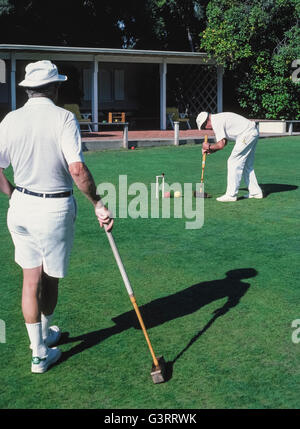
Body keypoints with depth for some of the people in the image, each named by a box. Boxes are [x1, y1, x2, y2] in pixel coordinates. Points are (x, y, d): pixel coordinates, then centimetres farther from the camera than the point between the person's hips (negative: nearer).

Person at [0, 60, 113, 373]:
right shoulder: (63, 118, -12)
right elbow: (77, 168, -21)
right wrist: (98, 204, -12)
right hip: (55, 209, -4)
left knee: (31, 278, 11)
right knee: (50, 278, 15)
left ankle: (39, 349, 18)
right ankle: (45, 332, 35)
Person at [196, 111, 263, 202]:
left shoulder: (216, 123, -13)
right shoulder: (218, 119, 19)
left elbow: (221, 145, -17)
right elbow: (224, 142, 23)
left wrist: (209, 147, 1)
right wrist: (210, 150, 13)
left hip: (247, 134, -11)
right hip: (253, 133, 11)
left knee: (233, 163, -7)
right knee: (247, 165, 17)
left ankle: (231, 195, -5)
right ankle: (255, 192, 23)